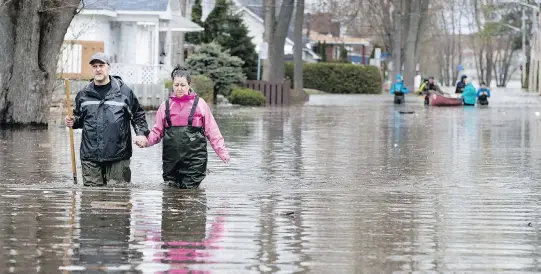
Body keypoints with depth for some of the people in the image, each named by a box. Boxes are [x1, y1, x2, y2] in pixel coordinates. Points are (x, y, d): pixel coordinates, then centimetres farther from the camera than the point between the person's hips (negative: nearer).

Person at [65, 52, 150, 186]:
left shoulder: (124, 91, 3)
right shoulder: (84, 94, 11)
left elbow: (138, 115, 10)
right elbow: (79, 118, 26)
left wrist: (141, 133, -4)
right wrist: (73, 122, 4)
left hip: (118, 156, -2)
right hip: (90, 156, 2)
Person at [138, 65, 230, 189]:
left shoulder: (199, 103, 4)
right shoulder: (166, 105, 11)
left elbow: (212, 130, 6)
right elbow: (157, 132, 14)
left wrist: (222, 151, 0)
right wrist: (145, 141, -5)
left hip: (194, 160, -3)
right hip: (171, 159, 3)